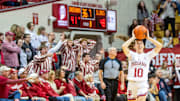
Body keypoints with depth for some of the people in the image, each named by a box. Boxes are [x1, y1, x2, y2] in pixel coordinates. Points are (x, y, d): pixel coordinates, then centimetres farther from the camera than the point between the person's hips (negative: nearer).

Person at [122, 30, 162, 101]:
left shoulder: (147, 56, 9)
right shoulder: (132, 55, 6)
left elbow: (159, 46, 0)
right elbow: (124, 46, -12)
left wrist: (148, 38, 0)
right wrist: (133, 38, -4)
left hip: (143, 84, -1)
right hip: (132, 83, 1)